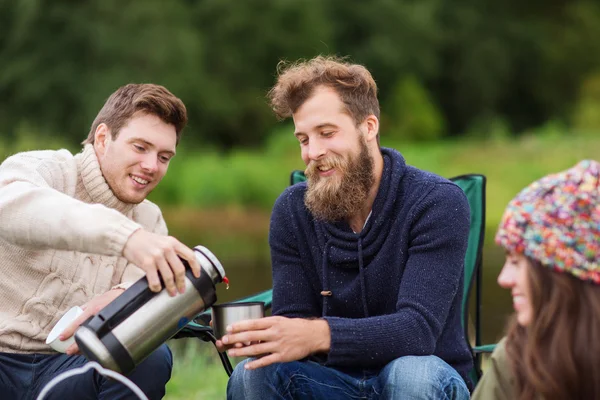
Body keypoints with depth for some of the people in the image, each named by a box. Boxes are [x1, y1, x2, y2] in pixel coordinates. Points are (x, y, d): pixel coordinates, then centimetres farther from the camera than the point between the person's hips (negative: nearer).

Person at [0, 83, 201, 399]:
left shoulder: (149, 220, 13)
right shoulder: (43, 168, -5)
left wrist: (122, 297, -32)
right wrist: (125, 235, -46)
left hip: (64, 367, 5)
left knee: (151, 358, -25)